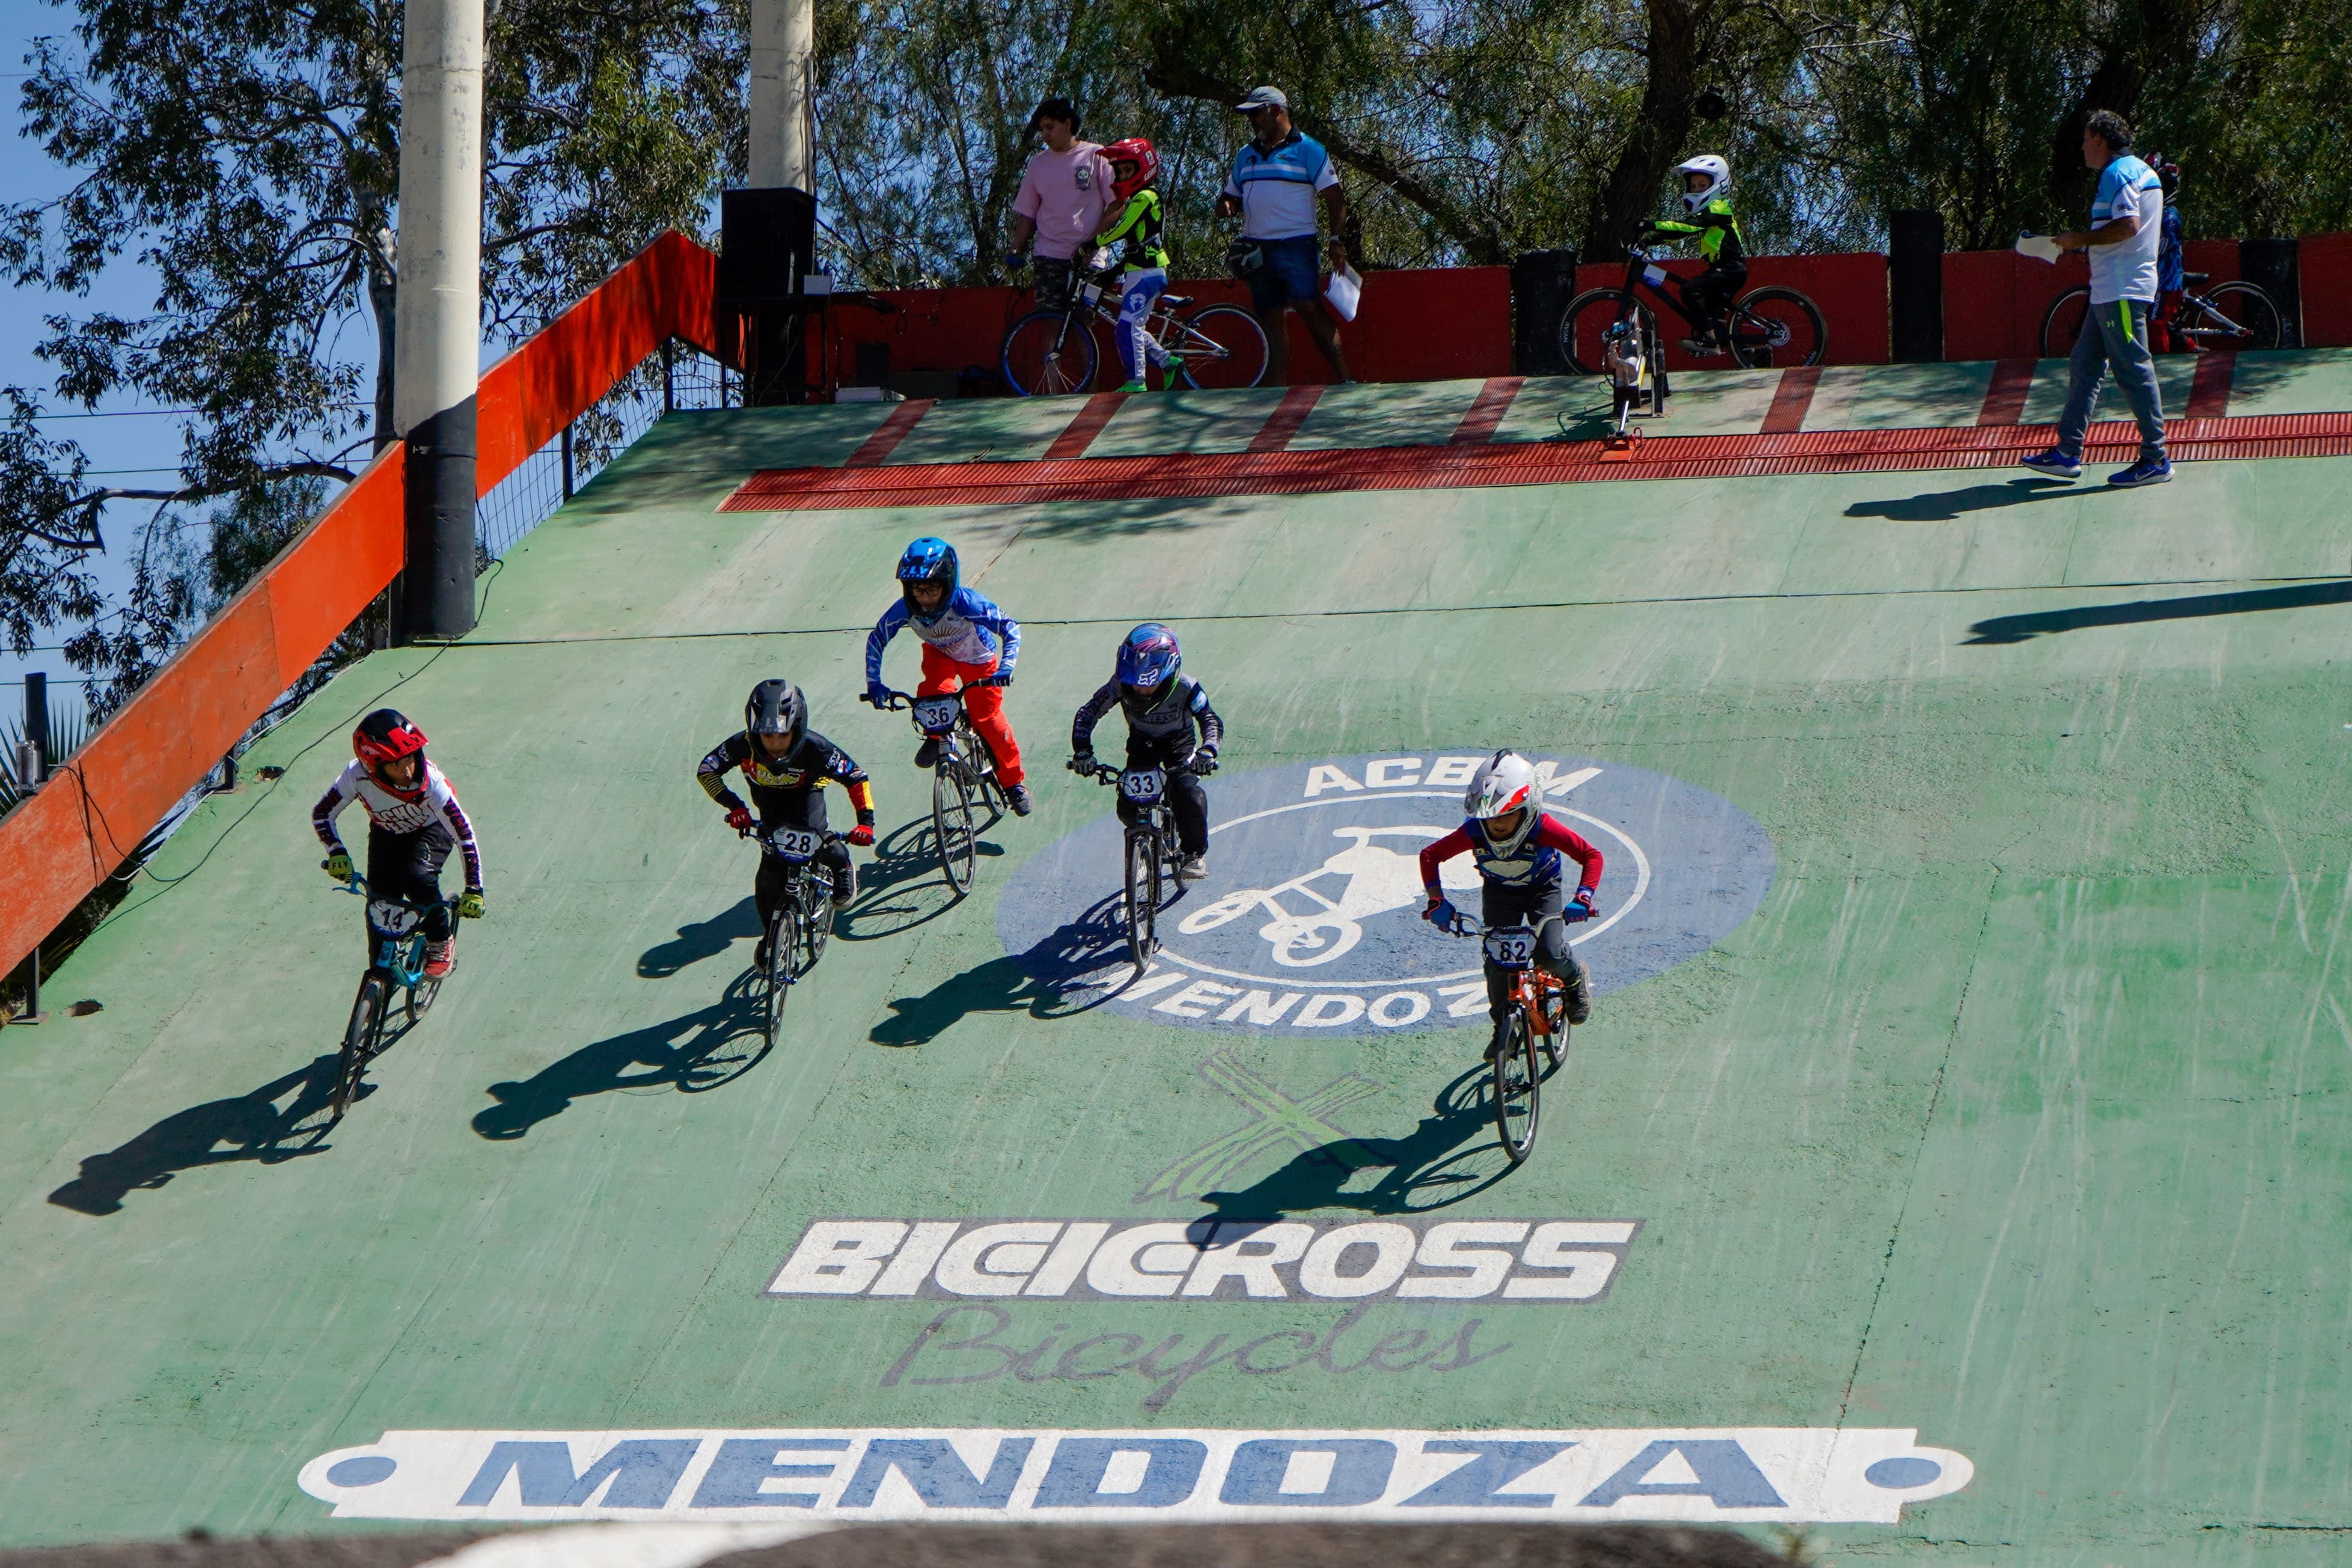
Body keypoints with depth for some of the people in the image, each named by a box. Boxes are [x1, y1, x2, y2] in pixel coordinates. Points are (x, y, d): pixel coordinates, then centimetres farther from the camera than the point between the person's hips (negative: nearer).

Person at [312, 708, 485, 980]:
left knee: (417, 877, -29)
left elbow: (464, 834, -33)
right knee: (380, 902, -10)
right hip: (385, 833, 3)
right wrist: (336, 853, -33)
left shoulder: (430, 782, -38)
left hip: (430, 831, -3)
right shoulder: (357, 775, -33)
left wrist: (473, 890, -35)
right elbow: (321, 814, -18)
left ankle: (441, 942, -3)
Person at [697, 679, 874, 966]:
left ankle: (843, 868, 2)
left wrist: (865, 821, -39)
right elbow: (706, 771, -25)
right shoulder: (744, 744, -35)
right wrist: (734, 805, -36)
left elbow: (856, 777, -30)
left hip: (806, 794, -2)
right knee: (771, 868, -9)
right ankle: (770, 932, 12)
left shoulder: (814, 748, -38)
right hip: (770, 800, 2)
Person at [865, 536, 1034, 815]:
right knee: (932, 695, -29)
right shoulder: (906, 609, -30)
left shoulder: (965, 604, -39)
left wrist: (1006, 666, -45)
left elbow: (1011, 628, -32)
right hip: (940, 654, 2)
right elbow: (876, 640, -14)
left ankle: (1014, 783, 17)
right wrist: (874, 683, -19)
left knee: (988, 719, -4)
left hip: (977, 658, -2)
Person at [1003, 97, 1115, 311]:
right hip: (1049, 255, 3)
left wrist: (1096, 239, -11)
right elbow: (1027, 213, 16)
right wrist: (1014, 250, 7)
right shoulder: (1038, 163, 12)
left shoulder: (1096, 156, 2)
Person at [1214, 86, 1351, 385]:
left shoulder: (1307, 150, 0)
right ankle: (1277, 391, 2)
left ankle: (1345, 380, -11)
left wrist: (1337, 240, -14)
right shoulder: (1246, 156, 18)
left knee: (1311, 310, -14)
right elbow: (1231, 196, 25)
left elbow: (1335, 197, -3)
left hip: (1295, 245, -6)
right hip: (1256, 248, 6)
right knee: (1271, 321, 3)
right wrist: (1225, 206, 0)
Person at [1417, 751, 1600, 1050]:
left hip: (1543, 890, -2)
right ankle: (1503, 1026, 11)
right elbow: (1430, 856, -16)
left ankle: (1575, 978, 16)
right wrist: (1437, 901, -26)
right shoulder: (1474, 832, -30)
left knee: (1550, 955, -20)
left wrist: (1582, 897, -43)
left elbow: (1591, 856, -30)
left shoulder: (1542, 829, -36)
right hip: (1498, 892, 2)